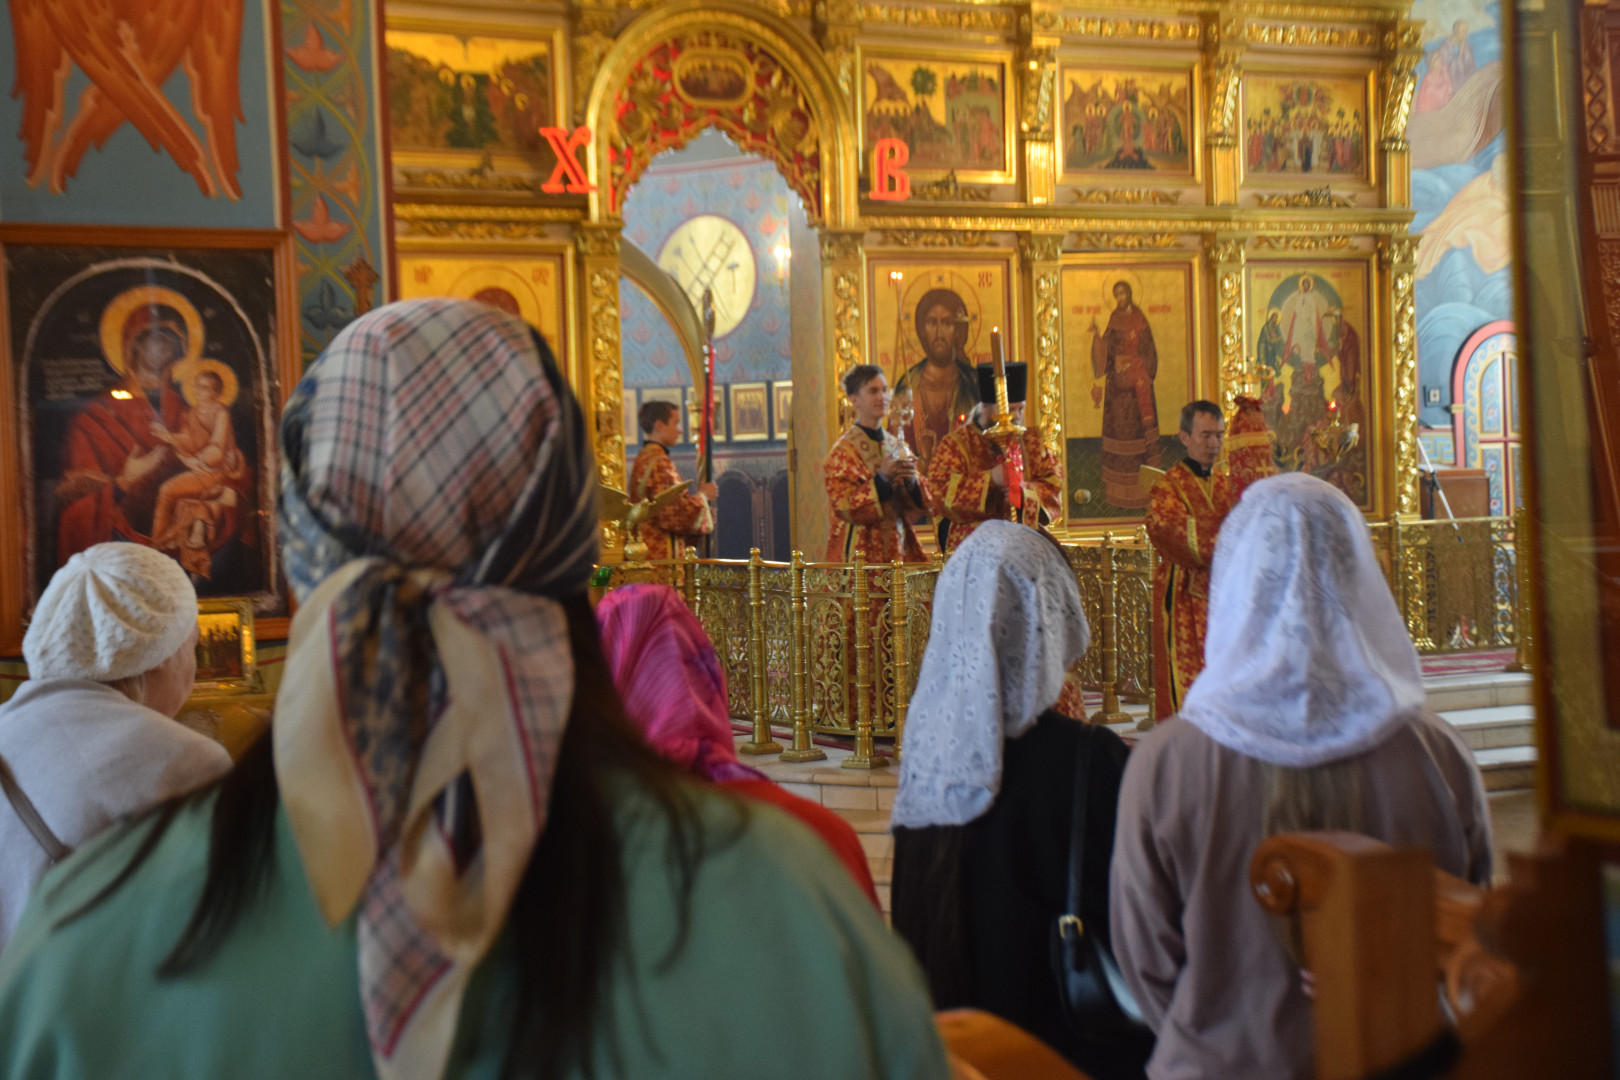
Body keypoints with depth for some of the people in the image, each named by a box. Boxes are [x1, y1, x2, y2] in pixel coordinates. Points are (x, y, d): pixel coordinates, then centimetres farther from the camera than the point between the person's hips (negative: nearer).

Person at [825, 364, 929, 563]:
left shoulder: (896, 445, 12)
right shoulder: (844, 450, -5)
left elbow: (918, 505, 11)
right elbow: (843, 507, -13)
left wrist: (911, 480, -9)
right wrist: (881, 478, -21)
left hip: (897, 547, 5)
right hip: (860, 548, -5)